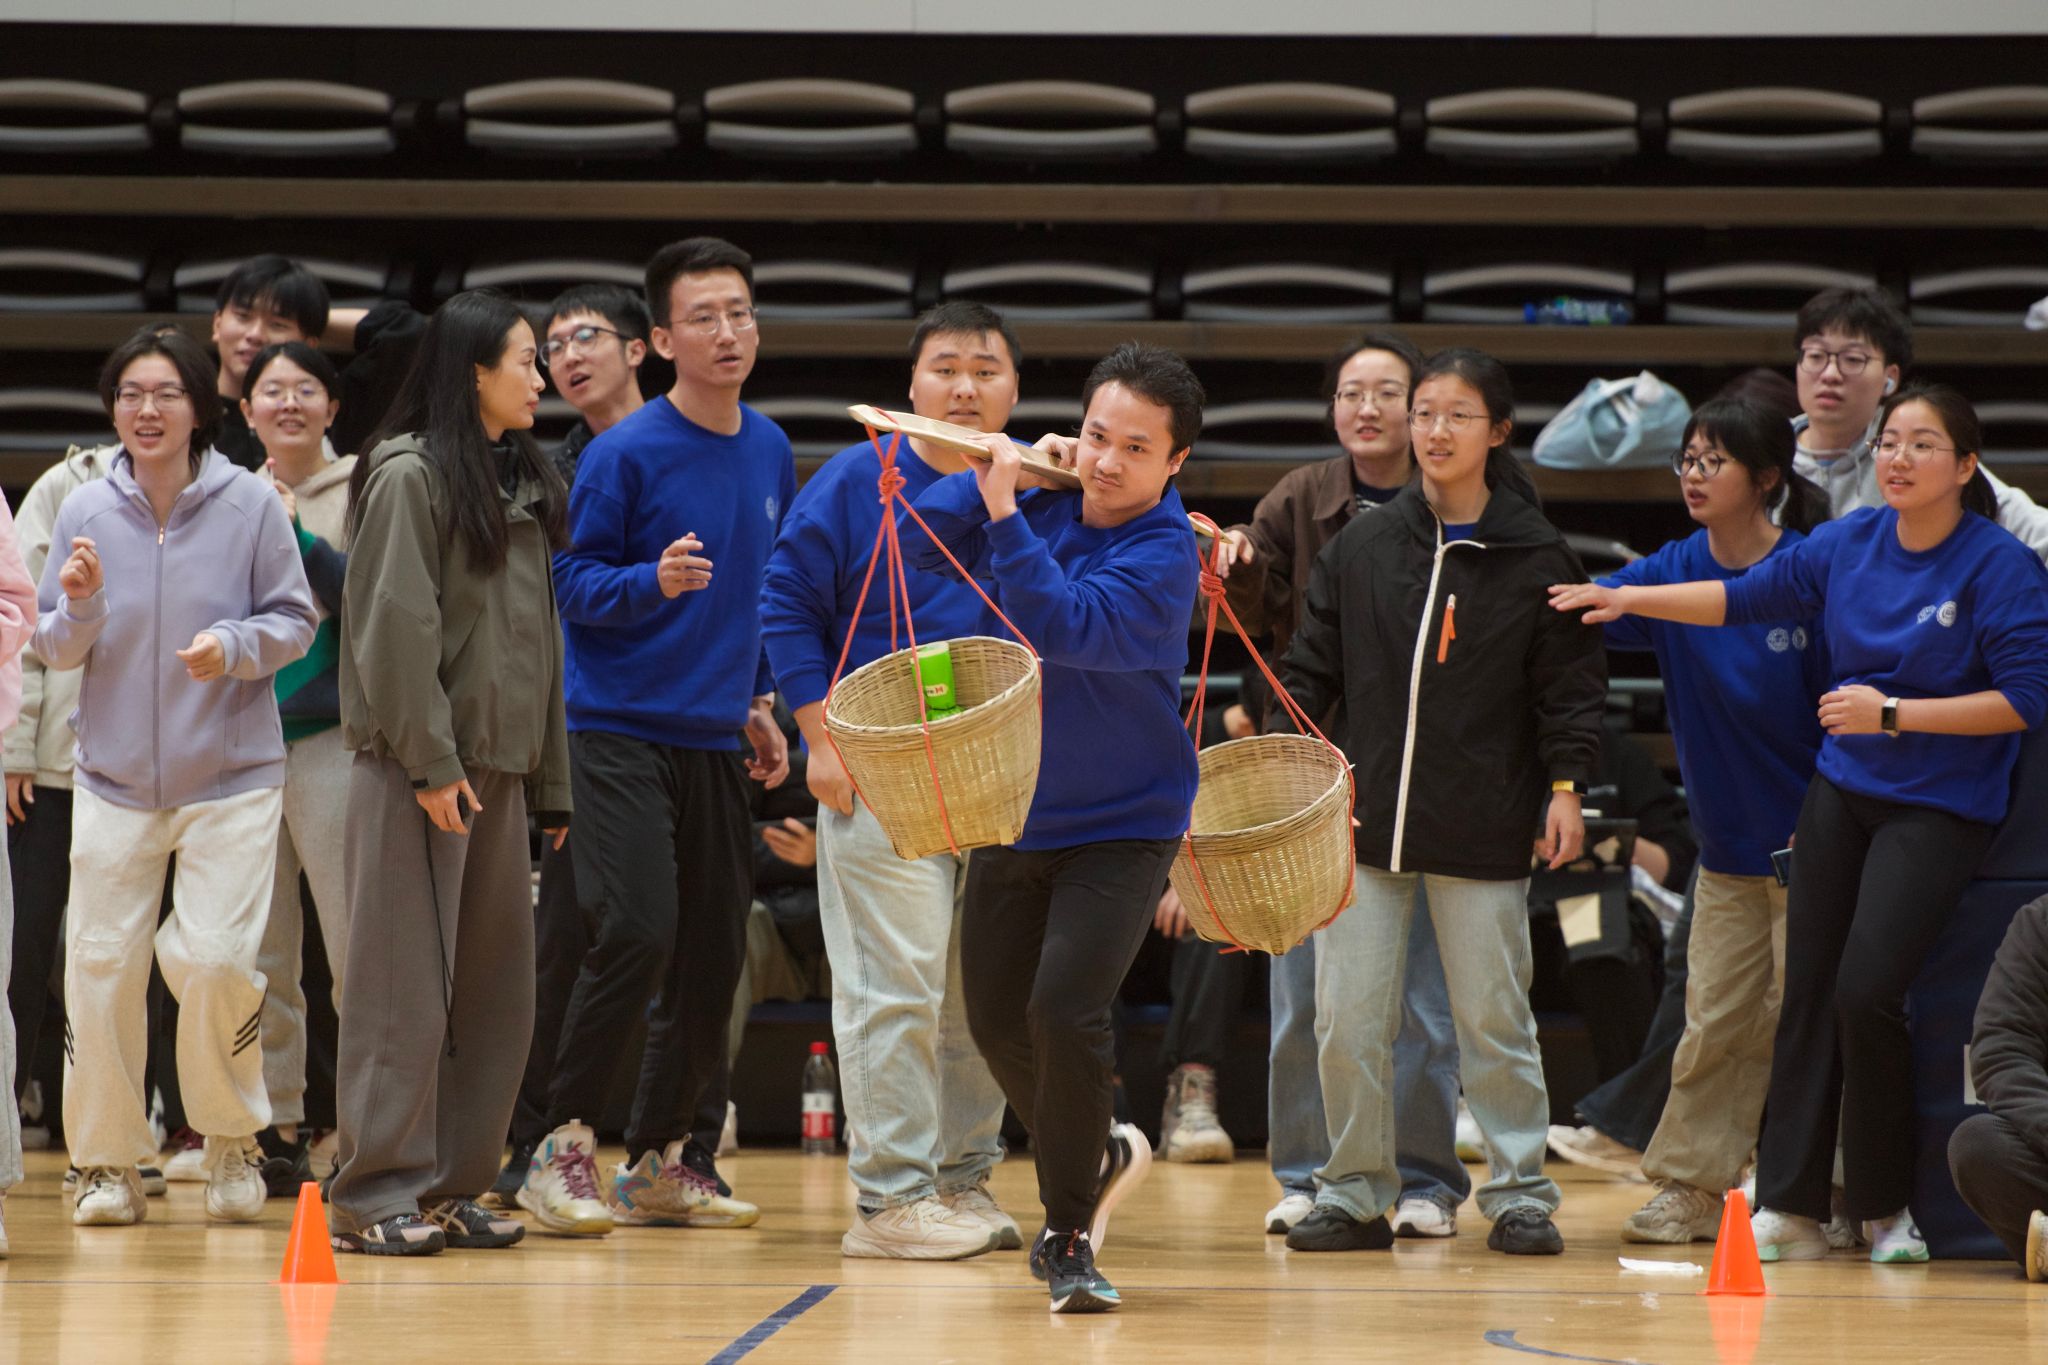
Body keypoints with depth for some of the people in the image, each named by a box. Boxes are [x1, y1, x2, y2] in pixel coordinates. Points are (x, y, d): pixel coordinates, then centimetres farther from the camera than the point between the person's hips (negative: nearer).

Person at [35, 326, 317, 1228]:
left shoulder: (250, 505, -3)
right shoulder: (85, 512, 2)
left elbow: (294, 621, 3)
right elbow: (52, 649, 7)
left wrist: (236, 645, -17)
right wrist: (79, 609, -14)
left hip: (231, 776, -2)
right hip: (113, 775, 2)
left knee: (215, 958, -12)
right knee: (100, 960, -2)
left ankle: (231, 1136, 12)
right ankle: (106, 1159, 12)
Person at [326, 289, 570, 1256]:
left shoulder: (523, 486, 18)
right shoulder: (409, 476, -7)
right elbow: (395, 625, -14)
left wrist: (550, 779, 16)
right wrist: (429, 761, -18)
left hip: (498, 764, 8)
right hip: (417, 766, -8)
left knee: (496, 986, 7)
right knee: (405, 984, -8)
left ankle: (450, 1187, 13)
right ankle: (377, 1193, -6)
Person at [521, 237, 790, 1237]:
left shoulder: (770, 452, 10)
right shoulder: (625, 454, -9)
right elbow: (574, 583, -8)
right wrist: (654, 582, -25)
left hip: (717, 741, 6)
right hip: (622, 731, -6)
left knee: (715, 951, 6)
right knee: (638, 931, -17)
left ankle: (660, 1158, 17)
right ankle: (564, 1147, -7)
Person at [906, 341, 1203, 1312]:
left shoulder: (1161, 556, -20)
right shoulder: (1046, 503, -2)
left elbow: (1061, 626, -33)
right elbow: (923, 545, -6)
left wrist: (1005, 510, -33)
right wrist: (1002, 478, -18)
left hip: (1122, 824, -6)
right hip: (1016, 813, 6)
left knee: (1064, 1012, -20)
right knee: (996, 1019, 13)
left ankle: (1069, 1234, -4)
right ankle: (1101, 1157, 39)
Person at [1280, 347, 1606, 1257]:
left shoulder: (1536, 557, 1)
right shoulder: (1360, 548, 7)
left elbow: (1570, 684, 3)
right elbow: (1311, 670, 11)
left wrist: (1566, 783, -7)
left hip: (1483, 830, -2)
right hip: (1365, 819, 2)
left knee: (1492, 1016, 2)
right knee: (1345, 1019, 1)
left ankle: (1519, 1191, 13)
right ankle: (1354, 1192, 12)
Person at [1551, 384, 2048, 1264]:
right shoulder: (1851, 543, 3)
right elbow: (1746, 596, 14)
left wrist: (1892, 714, -19)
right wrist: (1626, 599, 7)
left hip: (1939, 809, -6)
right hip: (1841, 789, 6)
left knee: (1866, 992, -16)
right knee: (1808, 990, 3)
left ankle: (1885, 1208, 1)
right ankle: (1790, 1208, 7)